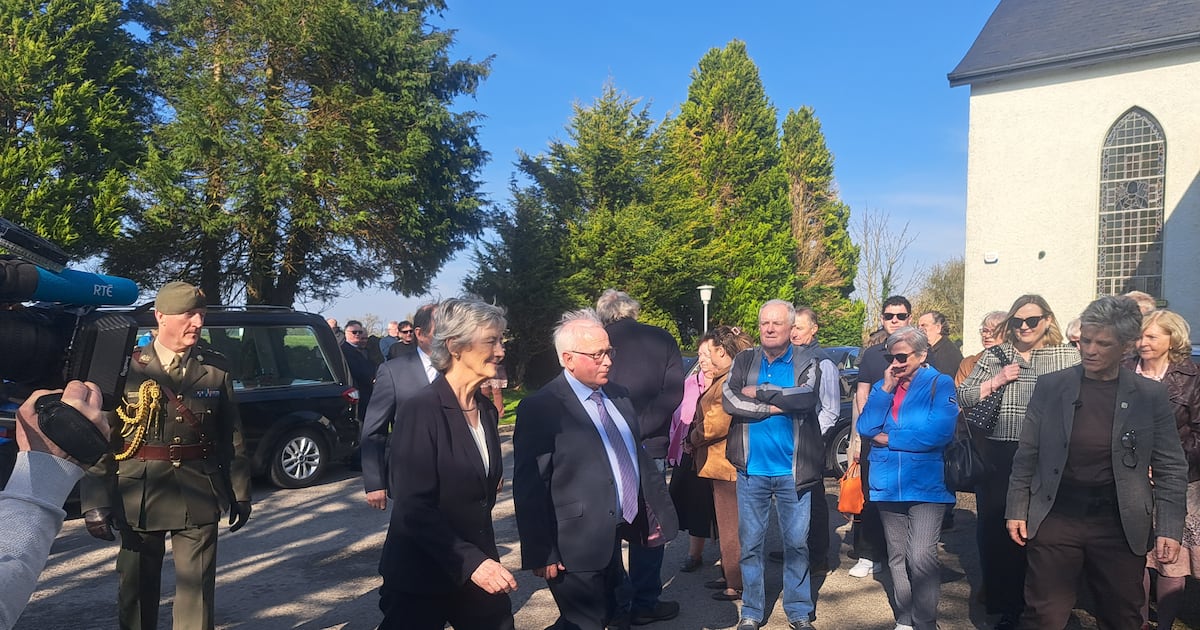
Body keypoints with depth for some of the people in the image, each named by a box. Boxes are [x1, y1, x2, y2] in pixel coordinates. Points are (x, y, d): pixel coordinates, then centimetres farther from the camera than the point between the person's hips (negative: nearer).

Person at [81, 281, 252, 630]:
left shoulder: (217, 367, 1)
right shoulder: (126, 368, -4)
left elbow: (232, 435, 5)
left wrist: (240, 492, 5)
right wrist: (95, 502, -10)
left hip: (199, 495, 1)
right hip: (140, 495, 0)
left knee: (197, 588, 5)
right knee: (137, 587, 14)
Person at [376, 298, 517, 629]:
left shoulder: (486, 410, 6)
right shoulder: (422, 409, -17)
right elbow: (414, 507, -20)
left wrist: (484, 558, 13)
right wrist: (470, 562, -25)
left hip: (480, 568, 6)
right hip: (421, 576, -6)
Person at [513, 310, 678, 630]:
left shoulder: (618, 396, 9)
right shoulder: (540, 408, -15)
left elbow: (639, 457, 16)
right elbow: (529, 487, -16)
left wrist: (657, 509, 14)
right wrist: (541, 553, -16)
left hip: (616, 539, 8)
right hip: (576, 548, -8)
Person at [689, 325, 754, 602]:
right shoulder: (722, 379, 15)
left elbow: (716, 424, -23)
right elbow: (709, 416, 18)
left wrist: (693, 438, -8)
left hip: (729, 464, -11)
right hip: (721, 464, 11)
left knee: (732, 526, -1)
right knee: (727, 524, 19)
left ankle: (737, 584, 9)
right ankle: (728, 575, 30)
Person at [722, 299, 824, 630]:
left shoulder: (807, 361, 0)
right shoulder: (743, 361, 4)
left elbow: (805, 396, -19)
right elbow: (729, 400, -10)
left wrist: (759, 393, -12)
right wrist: (780, 404, -15)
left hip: (793, 469, -1)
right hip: (751, 468, 1)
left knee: (796, 541, 9)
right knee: (750, 542, 10)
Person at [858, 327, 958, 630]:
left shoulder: (940, 383, -4)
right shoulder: (882, 386, 11)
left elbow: (940, 432, -18)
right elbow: (866, 429, -1)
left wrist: (888, 439, -9)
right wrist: (886, 389, -9)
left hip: (926, 484, -5)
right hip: (888, 484, 5)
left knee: (921, 557, -13)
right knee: (897, 557, 14)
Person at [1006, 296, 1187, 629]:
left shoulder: (1151, 395, 0)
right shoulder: (1050, 386, -1)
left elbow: (1171, 469, 2)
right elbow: (1026, 455, 4)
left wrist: (1169, 528, -5)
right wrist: (1017, 511, 2)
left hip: (1121, 526, 1)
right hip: (1055, 520, 0)